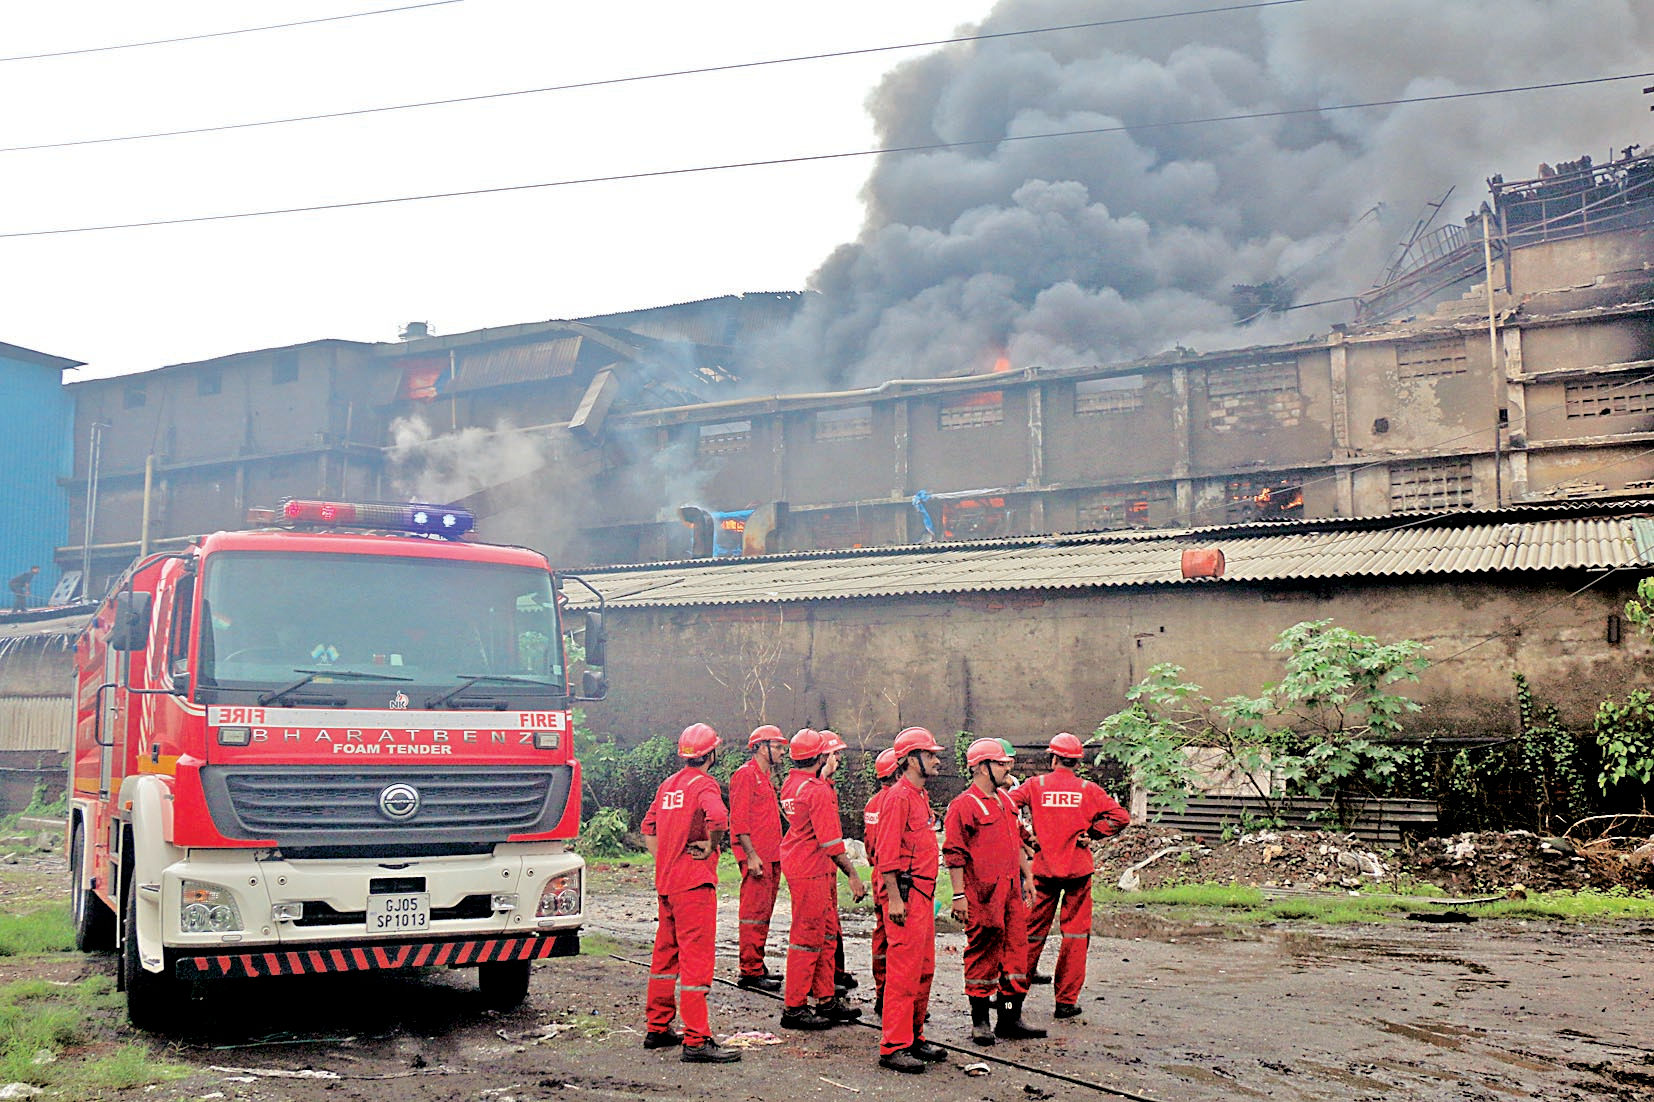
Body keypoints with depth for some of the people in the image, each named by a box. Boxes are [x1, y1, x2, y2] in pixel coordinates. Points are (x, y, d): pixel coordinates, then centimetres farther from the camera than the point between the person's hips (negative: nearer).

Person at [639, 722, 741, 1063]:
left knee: (665, 955, 18)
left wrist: (664, 862, 15)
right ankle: (696, 1041, -8)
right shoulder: (703, 784, -11)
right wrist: (710, 847, -16)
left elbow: (648, 830, 20)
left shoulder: (667, 785, 13)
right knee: (696, 960, -7)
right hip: (694, 883, -8)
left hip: (665, 883, 8)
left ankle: (657, 1028, 27)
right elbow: (717, 817, -32)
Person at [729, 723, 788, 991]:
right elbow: (739, 820, -17)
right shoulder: (745, 775, -10)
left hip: (771, 858, 10)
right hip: (757, 858, -10)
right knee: (754, 913, -8)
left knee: (764, 914, 13)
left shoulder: (766, 777, 20)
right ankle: (750, 972, -6)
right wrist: (751, 855, -22)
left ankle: (757, 966, 20)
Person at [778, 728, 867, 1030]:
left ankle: (826, 1000, 22)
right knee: (808, 937, -3)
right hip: (810, 870, -10)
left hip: (796, 863, 10)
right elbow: (831, 841, -20)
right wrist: (853, 875, -15)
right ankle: (794, 1007, 2)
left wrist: (826, 774, 32)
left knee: (826, 932, 16)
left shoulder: (792, 784, 9)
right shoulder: (818, 791, -19)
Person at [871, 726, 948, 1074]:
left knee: (924, 969, 14)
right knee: (904, 970, -8)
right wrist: (894, 898, -21)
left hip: (923, 893, 10)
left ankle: (914, 1038, 24)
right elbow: (887, 851, -18)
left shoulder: (919, 795, 18)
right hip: (906, 893, -10)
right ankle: (893, 1048, -4)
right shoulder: (899, 796, -13)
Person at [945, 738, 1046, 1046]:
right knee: (982, 955, 0)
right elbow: (953, 853, -13)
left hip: (1011, 892, 8)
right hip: (982, 894, -8)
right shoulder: (964, 805, -10)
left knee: (1017, 950, 8)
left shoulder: (1005, 802, 17)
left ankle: (1011, 1018, 18)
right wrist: (959, 895, -16)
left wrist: (1027, 876, 22)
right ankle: (980, 1022, 9)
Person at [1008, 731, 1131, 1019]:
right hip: (1078, 869, -1)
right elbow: (1121, 817, -8)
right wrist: (1091, 833, 0)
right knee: (1075, 934, 5)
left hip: (1043, 868, 1)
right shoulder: (1089, 790, 0)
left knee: (1033, 929, 14)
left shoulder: (1035, 785, 0)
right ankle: (1066, 1000, 5)